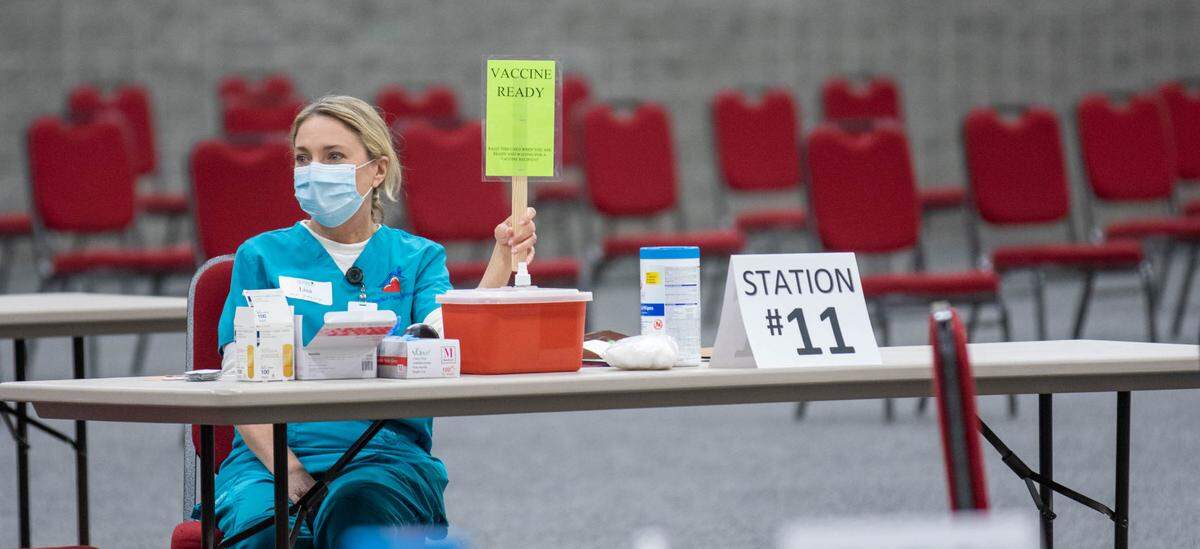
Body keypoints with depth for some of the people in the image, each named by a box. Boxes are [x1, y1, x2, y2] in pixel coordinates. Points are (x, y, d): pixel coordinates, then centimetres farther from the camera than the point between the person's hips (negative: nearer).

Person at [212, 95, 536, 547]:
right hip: (269, 455, 0)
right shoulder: (263, 256, 13)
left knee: (356, 507, -36)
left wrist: (502, 262, -21)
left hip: (385, 457, 0)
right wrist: (288, 471, -12)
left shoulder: (417, 258, 14)